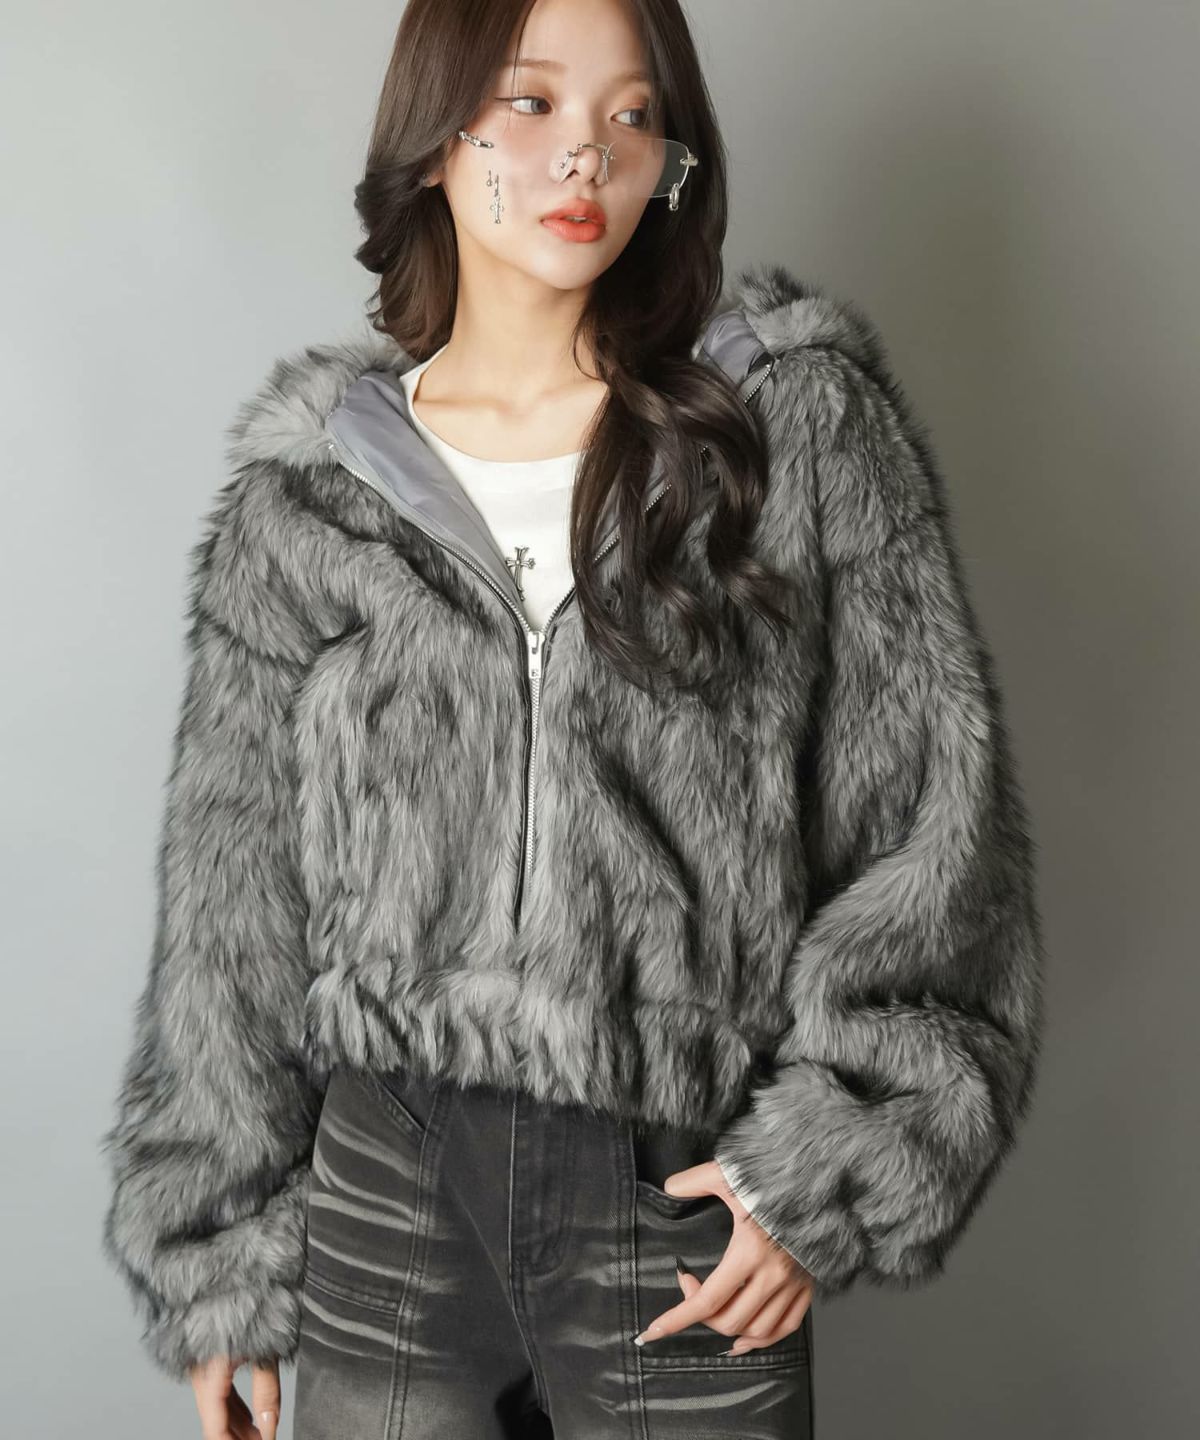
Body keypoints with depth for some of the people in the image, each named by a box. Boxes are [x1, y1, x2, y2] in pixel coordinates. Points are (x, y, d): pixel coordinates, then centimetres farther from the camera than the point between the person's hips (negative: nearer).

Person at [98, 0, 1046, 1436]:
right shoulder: (305, 494, 2)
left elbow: (939, 815, -3)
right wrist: (218, 1263, 7)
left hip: (694, 1221, -1)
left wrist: (833, 1163, -10)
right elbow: (234, 905, 6)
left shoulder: (806, 422, -2)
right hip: (381, 1202, 2)